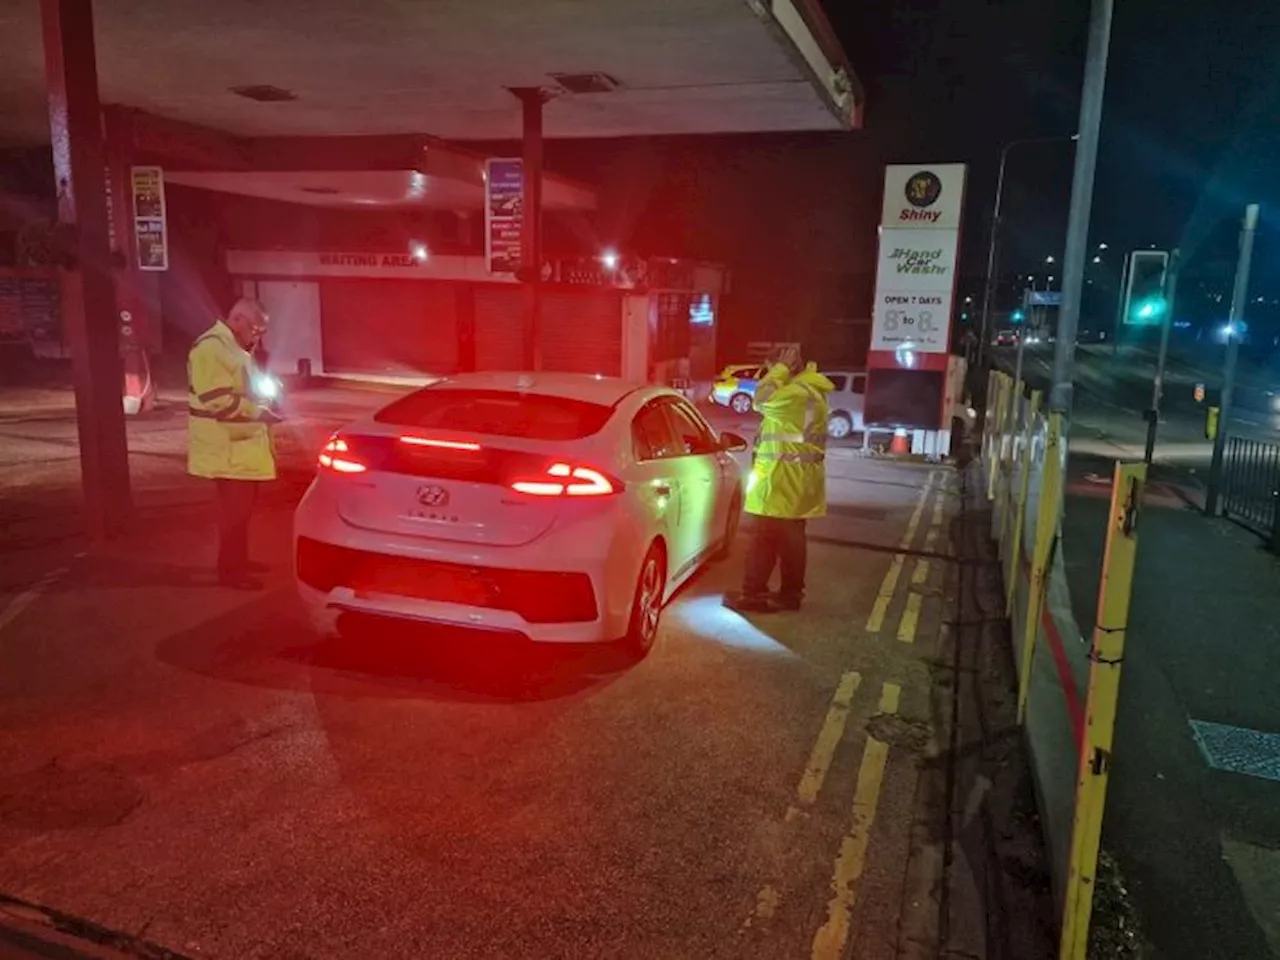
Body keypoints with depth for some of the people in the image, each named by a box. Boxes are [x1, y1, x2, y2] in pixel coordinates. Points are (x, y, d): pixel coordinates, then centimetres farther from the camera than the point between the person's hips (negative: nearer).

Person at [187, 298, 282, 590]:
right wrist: (258, 413, -20)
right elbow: (218, 400, -25)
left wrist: (262, 403, 8)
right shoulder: (211, 348, -18)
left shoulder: (233, 347, 15)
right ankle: (229, 570, 5)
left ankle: (239, 560, 28)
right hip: (226, 448, -10)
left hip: (240, 445, 10)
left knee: (242, 505, 16)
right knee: (235, 508, -5)